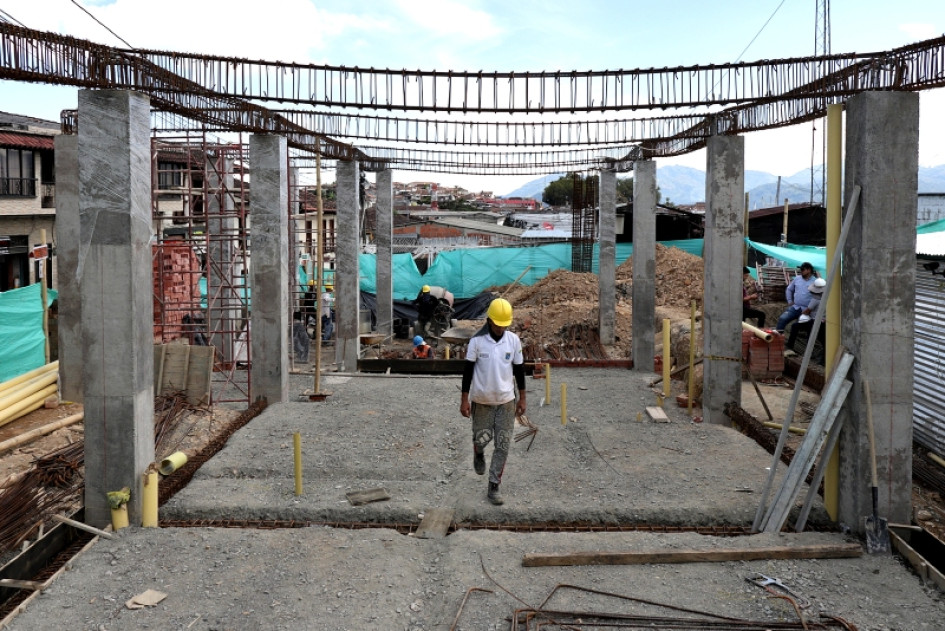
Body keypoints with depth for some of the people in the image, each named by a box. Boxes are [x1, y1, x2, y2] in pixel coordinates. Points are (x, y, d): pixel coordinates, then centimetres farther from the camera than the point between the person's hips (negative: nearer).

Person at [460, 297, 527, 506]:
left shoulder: (513, 340, -3)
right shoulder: (477, 340, -10)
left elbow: (519, 370, 6)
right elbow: (468, 370, -5)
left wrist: (522, 398, 7)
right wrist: (464, 399, -6)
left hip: (506, 400, 2)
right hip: (481, 400, -2)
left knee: (502, 445, 1)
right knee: (482, 438, 7)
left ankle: (494, 487, 11)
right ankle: (479, 454, 45)